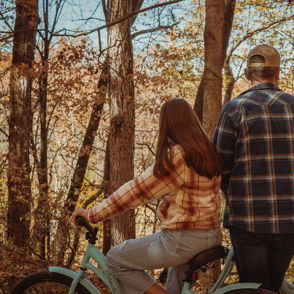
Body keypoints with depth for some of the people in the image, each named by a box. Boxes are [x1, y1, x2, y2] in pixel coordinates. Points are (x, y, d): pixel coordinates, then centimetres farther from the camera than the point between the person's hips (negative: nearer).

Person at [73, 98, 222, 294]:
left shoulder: (176, 155, -17)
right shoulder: (208, 152, 8)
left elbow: (137, 190, -15)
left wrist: (92, 214, -10)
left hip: (184, 239, -9)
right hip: (212, 235, 9)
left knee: (115, 259, 5)